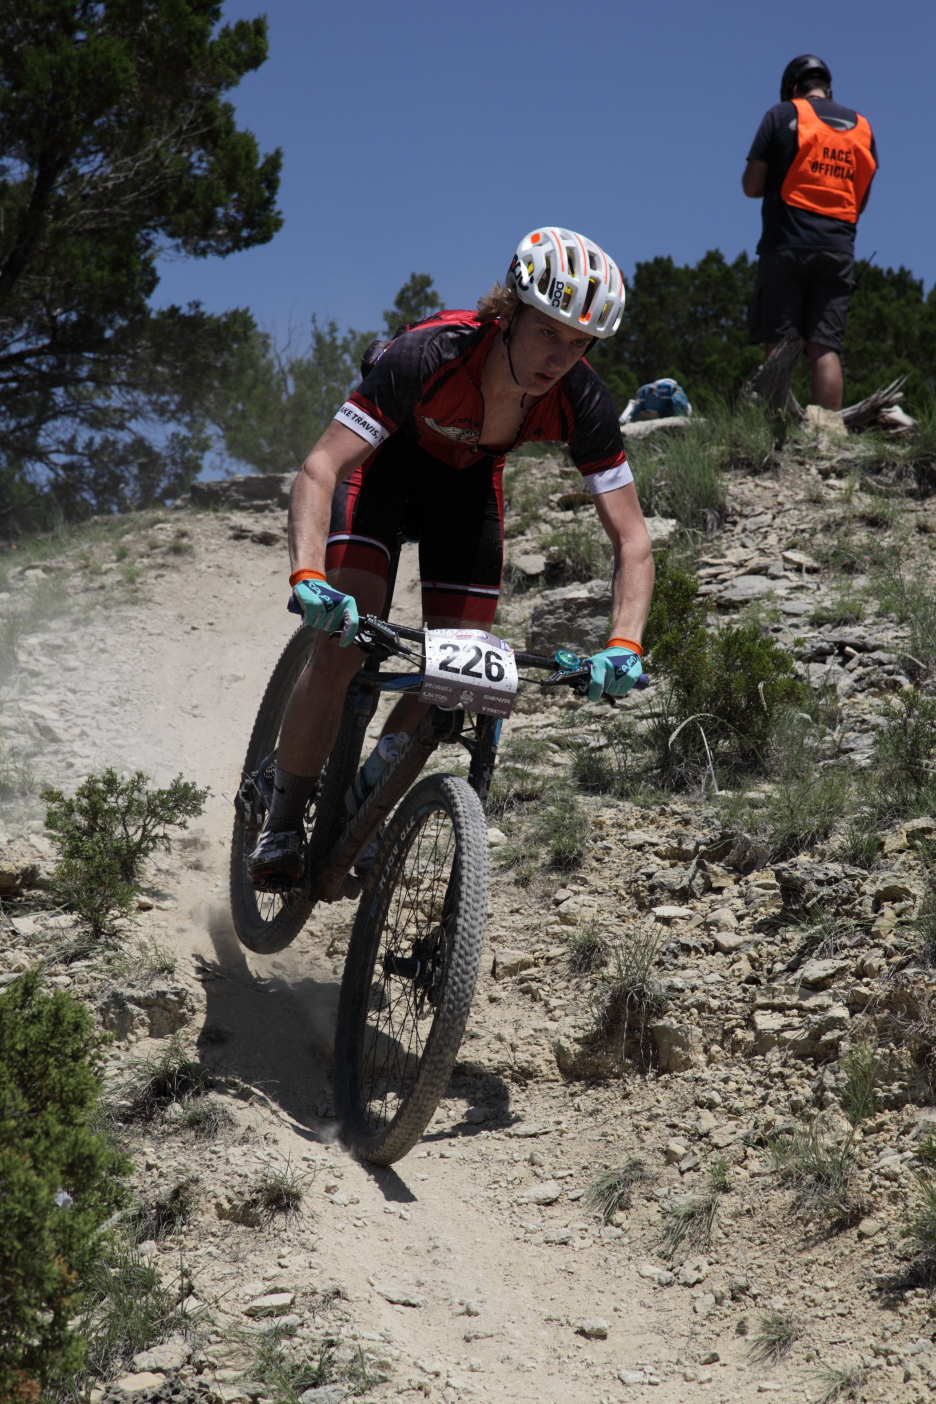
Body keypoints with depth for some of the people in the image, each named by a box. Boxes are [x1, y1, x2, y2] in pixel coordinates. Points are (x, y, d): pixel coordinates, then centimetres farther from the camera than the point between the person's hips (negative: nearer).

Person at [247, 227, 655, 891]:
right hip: (382, 459, -3)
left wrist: (624, 645, -41)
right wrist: (307, 577, -59)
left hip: (468, 479, 4)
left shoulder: (583, 404, -30)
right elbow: (319, 470, -43)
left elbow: (632, 541, -25)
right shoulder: (429, 356, -40)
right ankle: (281, 826, -4)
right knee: (344, 644, -20)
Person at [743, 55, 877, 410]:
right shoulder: (862, 127, 16)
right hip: (839, 250, 3)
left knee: (778, 347, -4)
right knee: (825, 349, 0)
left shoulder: (783, 115, 3)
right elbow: (860, 201, 18)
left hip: (786, 245, -3)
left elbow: (751, 186, 1)